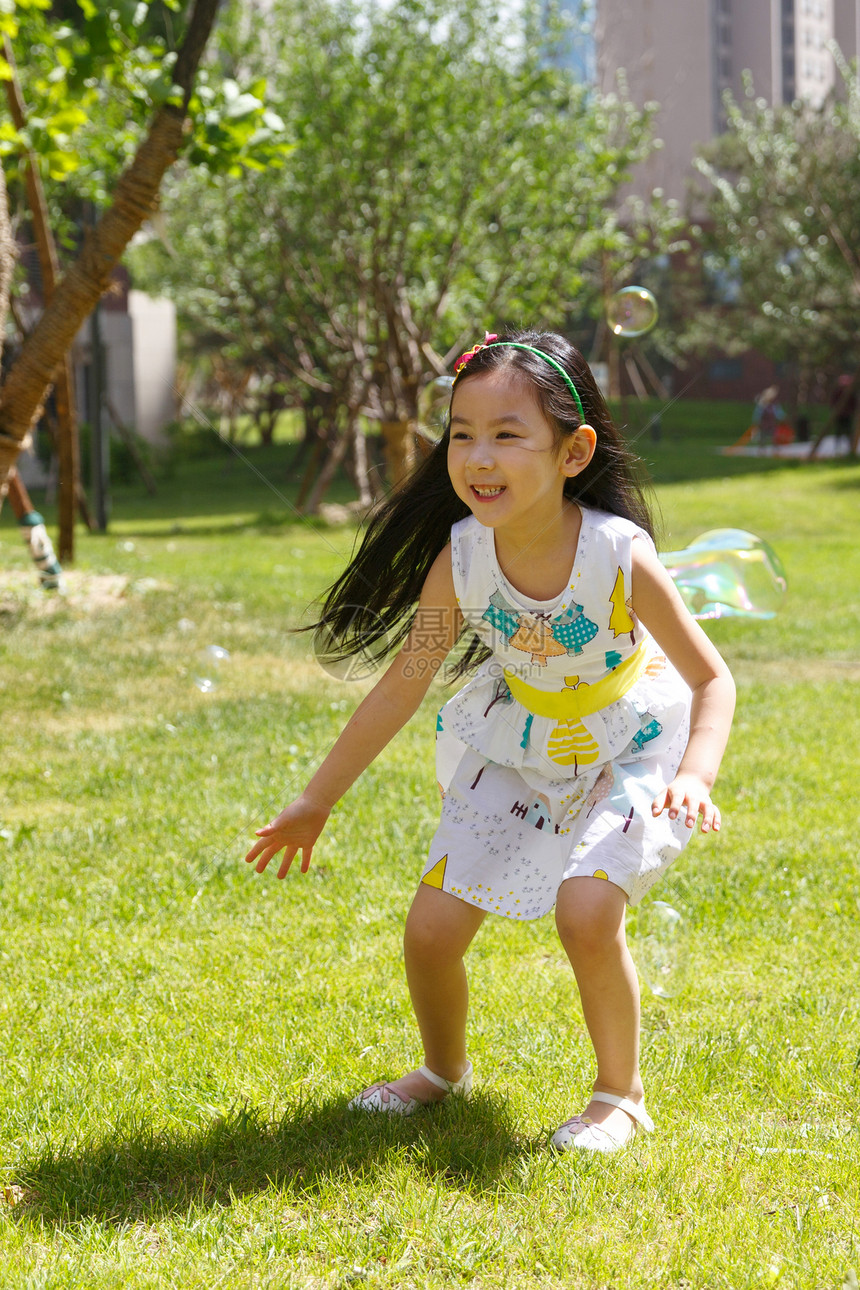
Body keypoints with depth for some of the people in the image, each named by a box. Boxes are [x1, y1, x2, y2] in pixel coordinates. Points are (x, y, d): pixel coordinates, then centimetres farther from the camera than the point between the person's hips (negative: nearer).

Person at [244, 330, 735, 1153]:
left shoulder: (619, 556, -30)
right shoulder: (461, 559, -20)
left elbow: (711, 679, -17)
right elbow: (400, 689, -8)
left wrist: (694, 777, -36)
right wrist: (314, 803, -3)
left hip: (630, 748, -4)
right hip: (516, 750, 4)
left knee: (586, 909, -26)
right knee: (431, 928, -1)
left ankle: (620, 1094, 0)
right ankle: (445, 1071, 32)